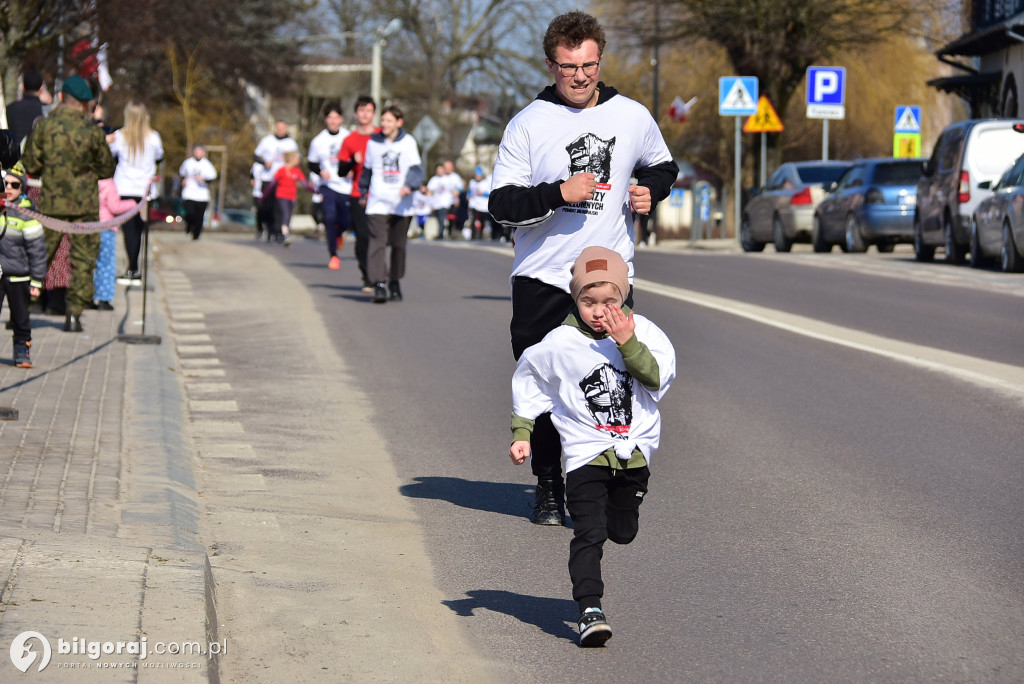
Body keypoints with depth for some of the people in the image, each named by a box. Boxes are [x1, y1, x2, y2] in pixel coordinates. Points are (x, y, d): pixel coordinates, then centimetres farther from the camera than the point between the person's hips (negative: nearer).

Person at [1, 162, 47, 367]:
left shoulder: (26, 212, -7)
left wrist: (36, 281, -5)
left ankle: (22, 352, 20)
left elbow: (37, 248, -4)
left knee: (20, 319, 8)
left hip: (18, 275, -2)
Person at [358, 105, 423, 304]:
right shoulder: (373, 142, 9)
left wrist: (409, 185, -24)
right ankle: (379, 284, -22)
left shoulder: (408, 142, 3)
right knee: (378, 242, -14)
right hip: (378, 202, 0)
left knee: (399, 245, 9)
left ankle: (394, 283, 24)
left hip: (401, 204, 0)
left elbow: (415, 168, -5)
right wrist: (363, 193, 29)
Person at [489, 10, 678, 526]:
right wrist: (559, 193, -19)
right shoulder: (528, 124, -1)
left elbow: (663, 167, 26)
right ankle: (547, 488, 22)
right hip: (541, 280, -1)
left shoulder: (633, 117, 6)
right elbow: (501, 205, -5)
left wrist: (650, 191, 3)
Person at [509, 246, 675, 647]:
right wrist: (521, 433, 4)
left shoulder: (641, 331, -5)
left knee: (623, 532, 17)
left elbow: (660, 377, -18)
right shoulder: (560, 344, -8)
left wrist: (627, 344, -27)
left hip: (634, 453, 3)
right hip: (585, 455, -3)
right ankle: (590, 610, -17)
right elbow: (527, 384, 7)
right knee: (589, 535, -14)